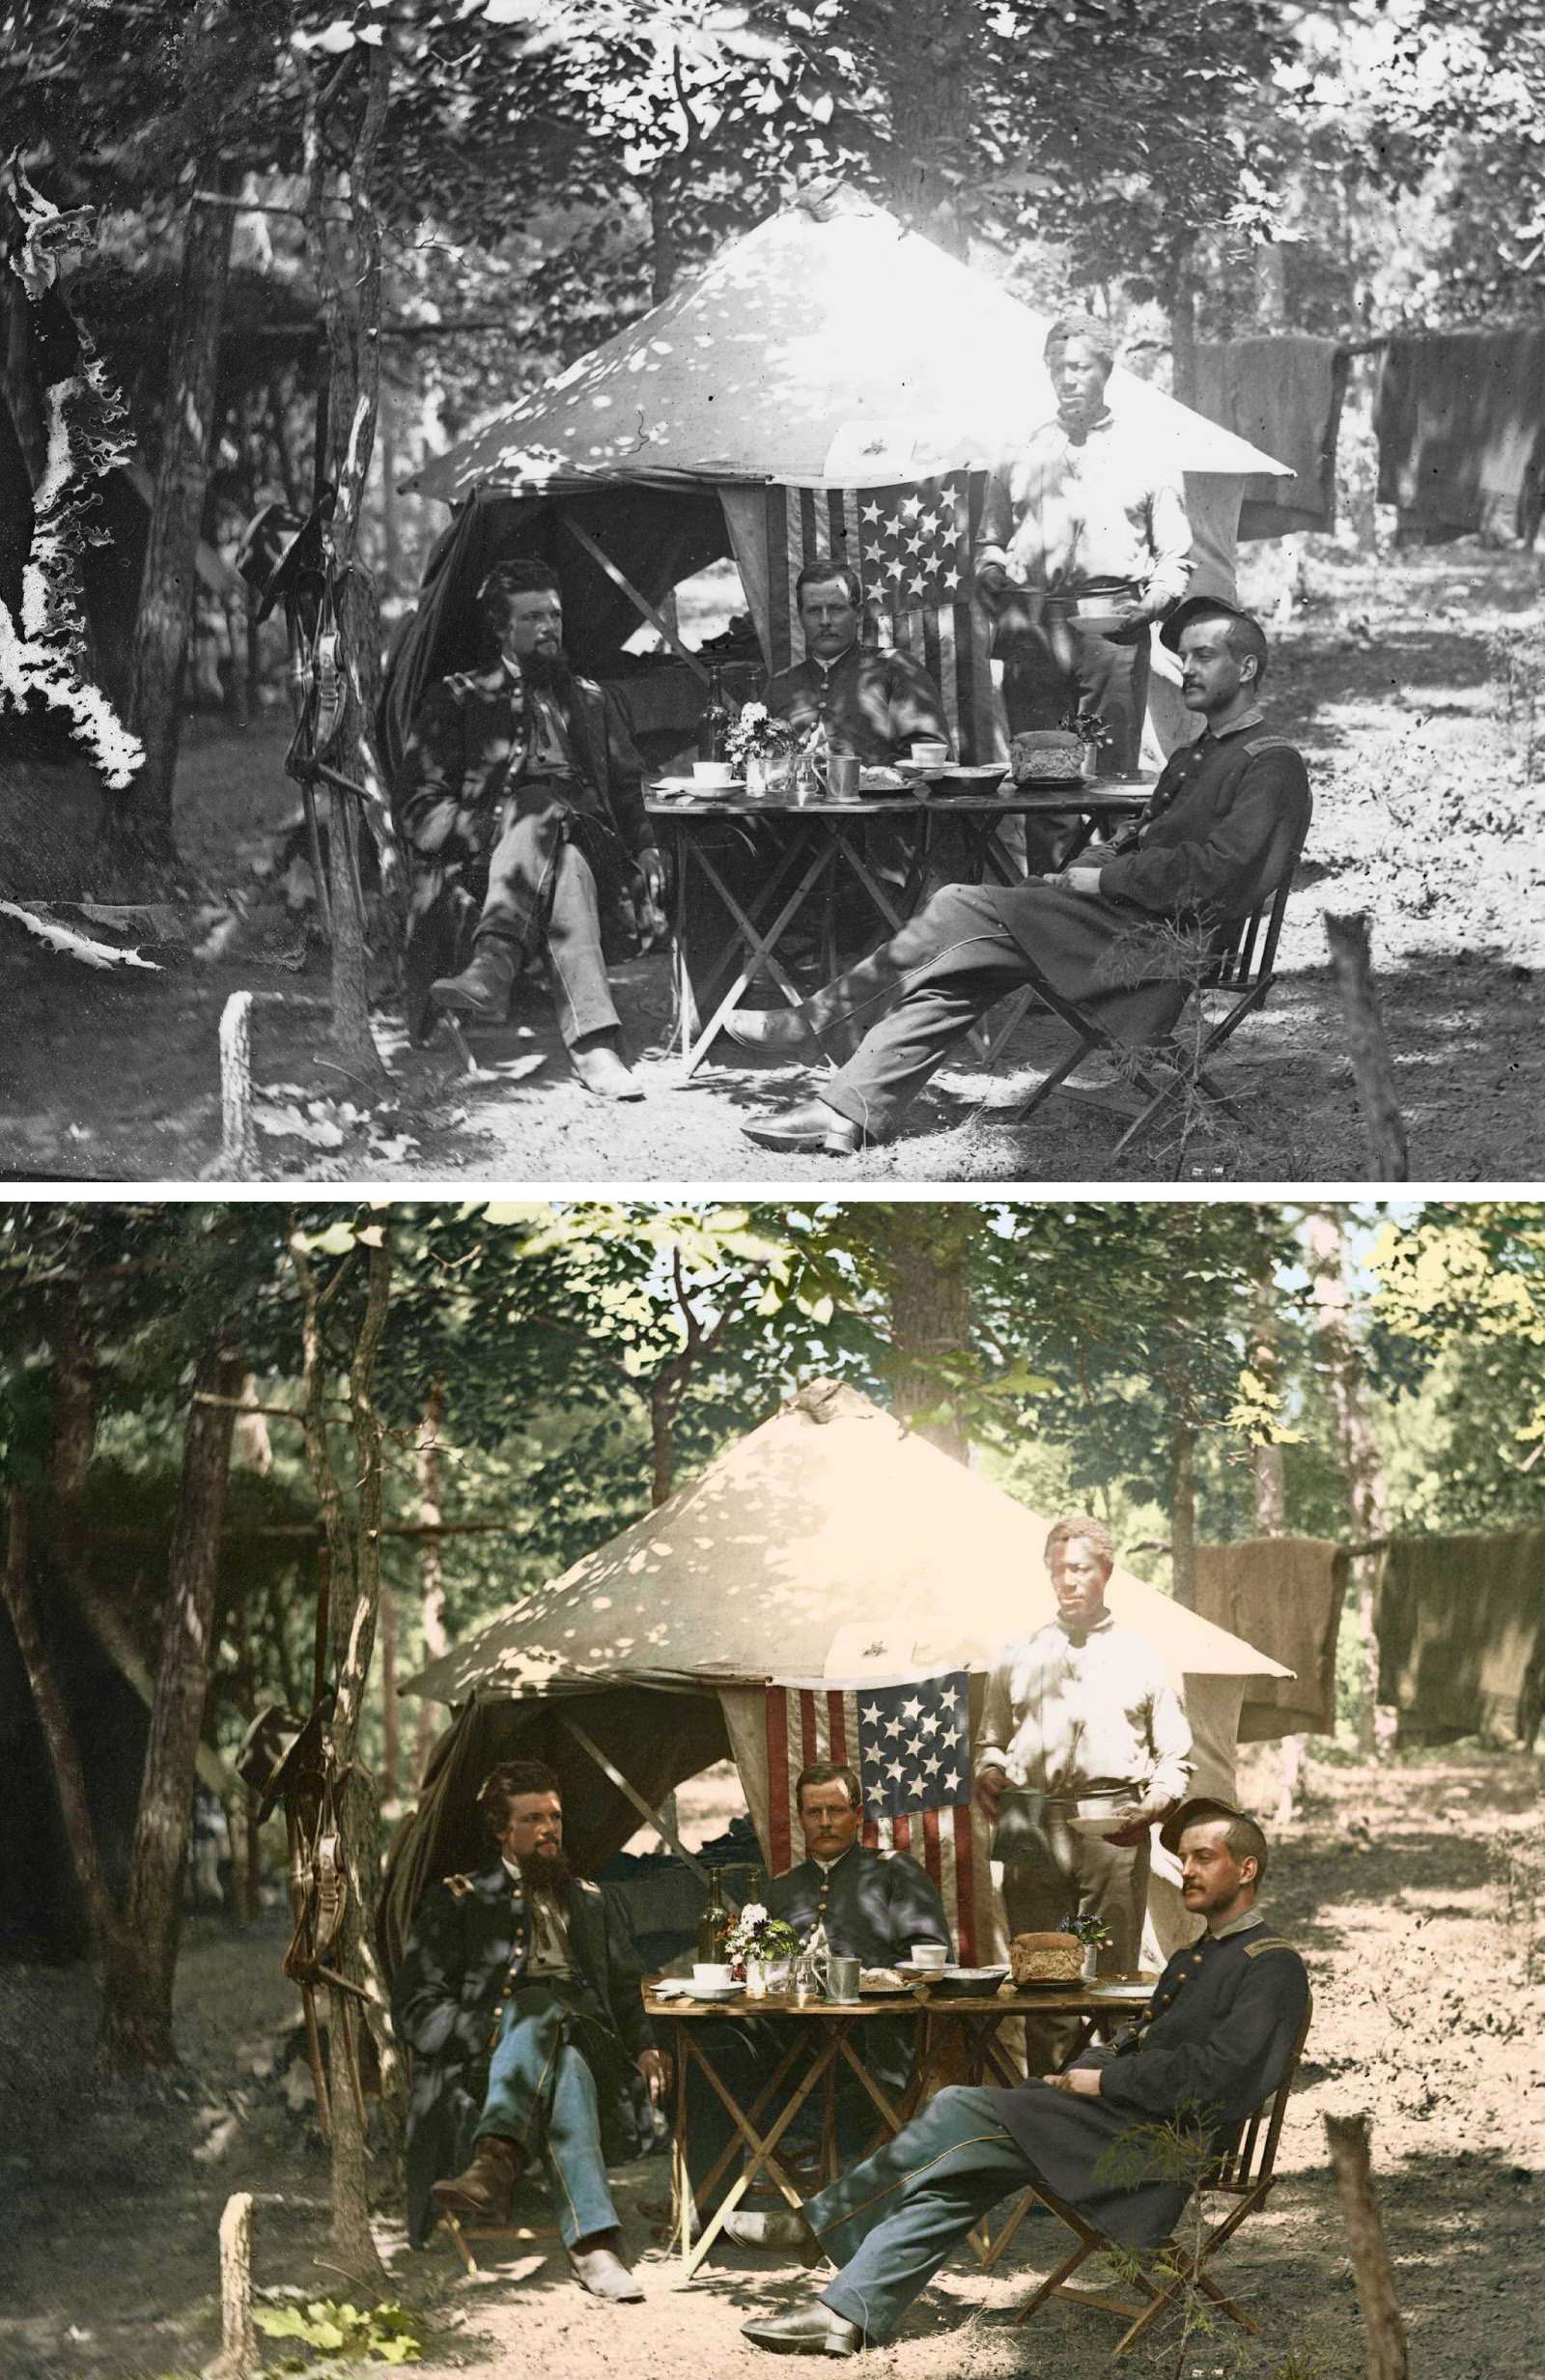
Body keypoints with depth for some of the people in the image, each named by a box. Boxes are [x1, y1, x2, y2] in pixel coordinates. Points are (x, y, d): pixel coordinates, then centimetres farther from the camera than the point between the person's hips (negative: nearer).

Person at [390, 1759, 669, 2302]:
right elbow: (416, 2009, 10)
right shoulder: (457, 1901, 21)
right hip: (485, 2069, -2)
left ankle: (495, 2163, -64)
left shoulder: (593, 1903, 32)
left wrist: (643, 2047, 4)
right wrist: (489, 2036, -8)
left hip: (590, 2052, 2)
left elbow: (625, 1993, 27)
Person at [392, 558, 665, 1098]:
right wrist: (485, 828, -10)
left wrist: (644, 847, 8)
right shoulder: (458, 699, 19)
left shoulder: (591, 699, 31)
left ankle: (492, 966, -59)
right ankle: (594, 1043, -60)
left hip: (590, 850, 2)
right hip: (481, 865, -2)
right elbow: (419, 808, 10)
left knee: (537, 806, -37)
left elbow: (627, 788, 29)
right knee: (556, 848, -40)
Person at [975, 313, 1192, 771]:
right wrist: (991, 569, 1)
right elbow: (988, 541, 22)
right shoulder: (1020, 455, 17)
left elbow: (1175, 555, 13)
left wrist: (1159, 596, -5)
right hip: (1032, 630, 1)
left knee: (1112, 767, -7)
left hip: (1113, 627, -1)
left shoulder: (1145, 453, 13)